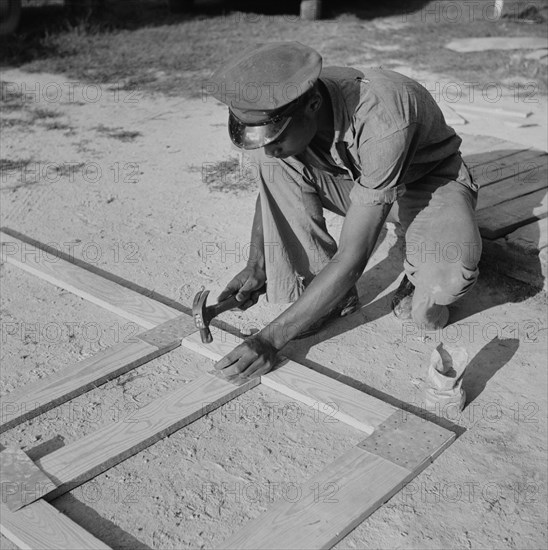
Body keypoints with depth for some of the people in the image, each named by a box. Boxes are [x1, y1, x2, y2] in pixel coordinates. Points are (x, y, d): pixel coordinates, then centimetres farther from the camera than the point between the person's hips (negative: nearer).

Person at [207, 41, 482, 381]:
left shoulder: (381, 122, -41)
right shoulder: (280, 106, -22)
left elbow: (352, 258, -37)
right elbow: (270, 185, 2)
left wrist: (270, 340, -36)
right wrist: (257, 264, -6)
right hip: (357, 176, 6)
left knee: (448, 278, -38)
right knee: (273, 161, -23)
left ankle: (421, 281, 1)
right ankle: (324, 291, -9)